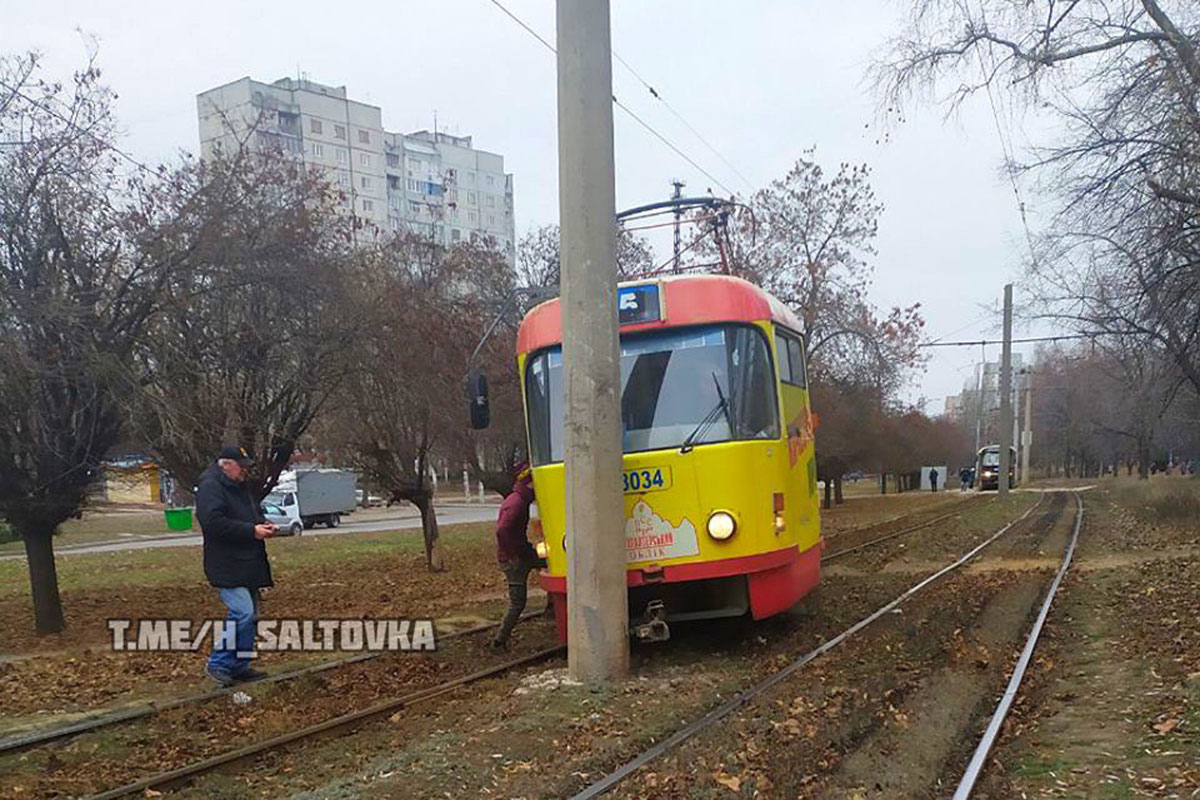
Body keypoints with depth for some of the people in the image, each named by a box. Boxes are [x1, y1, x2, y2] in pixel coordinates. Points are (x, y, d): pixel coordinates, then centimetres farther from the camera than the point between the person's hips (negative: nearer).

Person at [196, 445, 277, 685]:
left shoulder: (239, 487, 19)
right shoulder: (210, 487, -12)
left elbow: (255, 512, 30)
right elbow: (213, 522, -23)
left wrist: (264, 525, 7)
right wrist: (252, 531, -23)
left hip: (247, 565, 10)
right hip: (228, 567, -10)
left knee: (249, 615, 12)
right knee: (243, 613, -15)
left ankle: (240, 666, 20)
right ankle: (218, 663, -2)